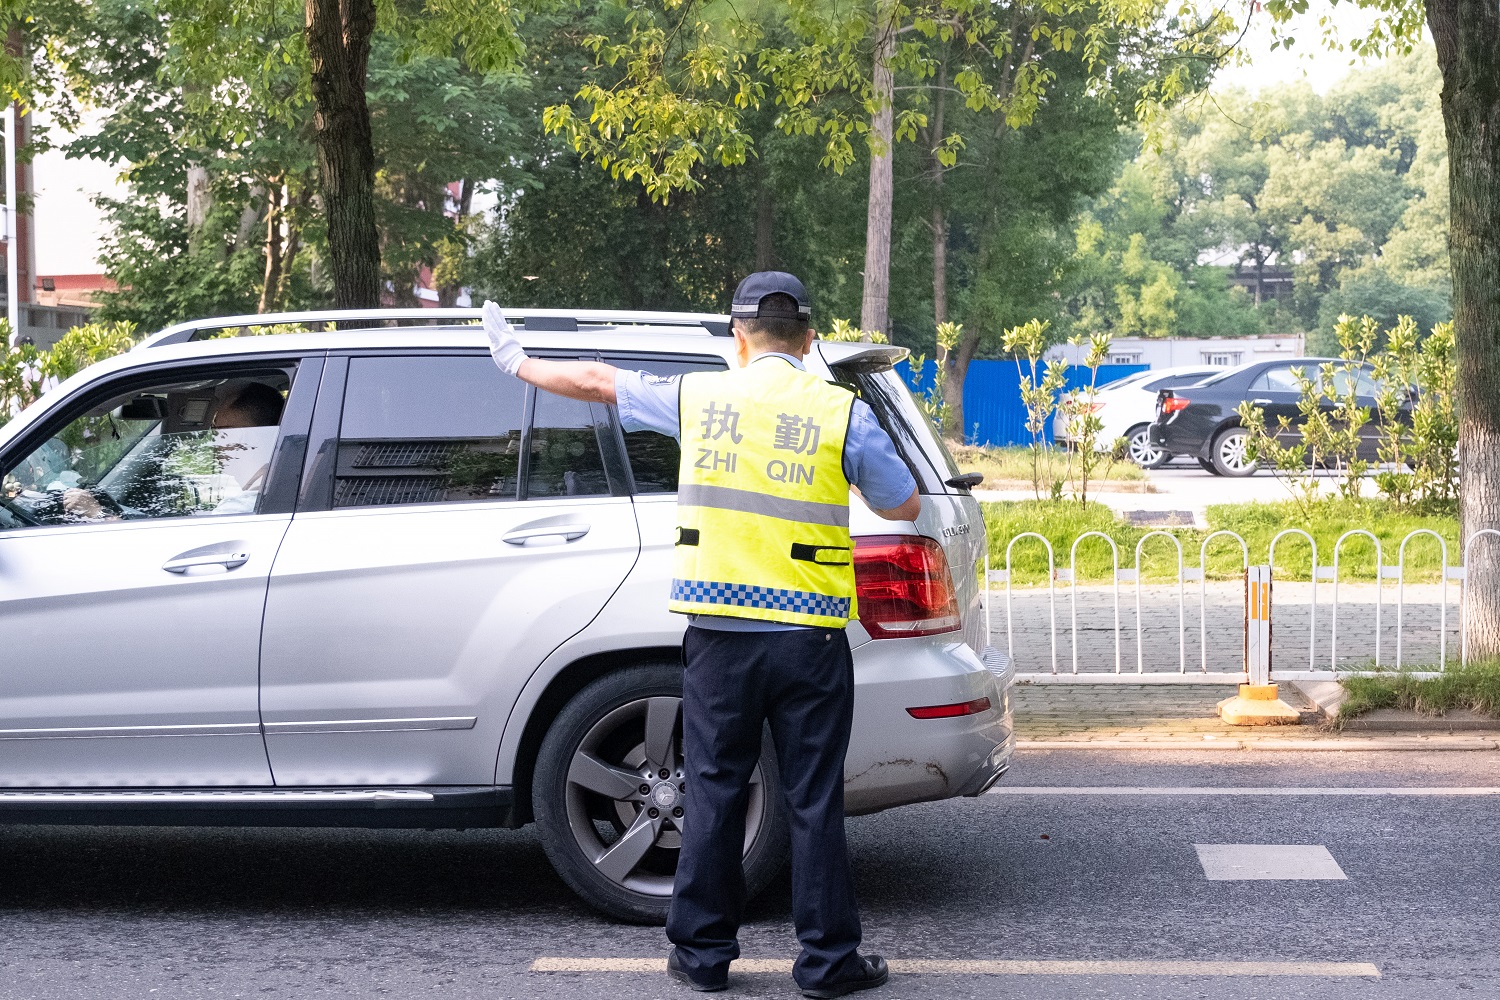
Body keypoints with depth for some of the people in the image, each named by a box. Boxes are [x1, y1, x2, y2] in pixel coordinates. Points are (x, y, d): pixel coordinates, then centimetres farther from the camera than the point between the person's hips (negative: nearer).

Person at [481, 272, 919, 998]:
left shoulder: (698, 397, 3)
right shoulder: (840, 412, -4)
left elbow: (596, 380, 16)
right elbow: (904, 507, 5)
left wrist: (519, 363, 32)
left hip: (719, 633, 2)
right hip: (808, 638, -2)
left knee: (713, 794, 9)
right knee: (814, 801, 3)